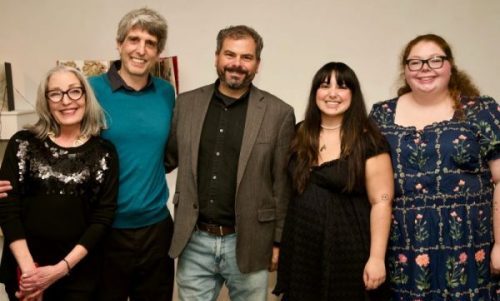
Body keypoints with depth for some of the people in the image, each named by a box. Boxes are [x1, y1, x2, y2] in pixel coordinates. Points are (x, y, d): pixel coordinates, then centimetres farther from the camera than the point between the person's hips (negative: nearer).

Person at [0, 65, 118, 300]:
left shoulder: (104, 152, -2)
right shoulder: (23, 143, -1)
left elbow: (103, 216, -4)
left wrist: (61, 268, -11)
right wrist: (27, 267, -12)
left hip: (78, 272, 0)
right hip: (24, 270, 0)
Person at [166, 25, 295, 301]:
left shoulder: (278, 113, -5)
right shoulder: (186, 103, 3)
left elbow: (283, 184, -3)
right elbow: (170, 158, 12)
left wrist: (279, 240, -1)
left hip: (247, 243, -2)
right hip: (194, 241, 2)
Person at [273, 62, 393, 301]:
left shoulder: (368, 141, -9)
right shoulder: (300, 135, 5)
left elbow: (381, 202, -11)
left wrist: (377, 258, -15)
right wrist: (278, 242, 9)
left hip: (348, 252, -4)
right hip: (300, 251, 4)